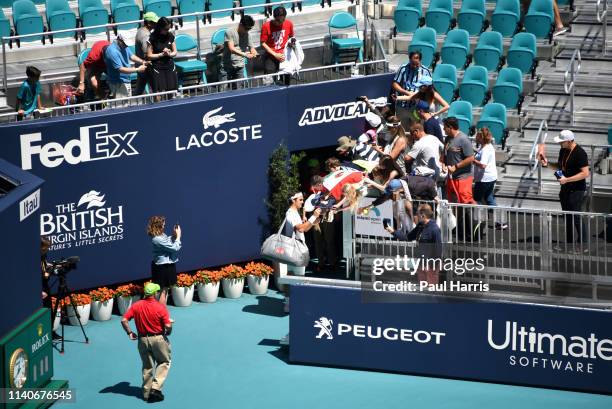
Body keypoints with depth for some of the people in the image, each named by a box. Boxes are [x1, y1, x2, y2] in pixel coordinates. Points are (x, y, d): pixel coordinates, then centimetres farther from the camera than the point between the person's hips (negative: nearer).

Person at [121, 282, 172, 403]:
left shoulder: (136, 306, -6)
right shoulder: (160, 307, -16)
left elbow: (124, 320, -9)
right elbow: (168, 326, -18)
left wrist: (129, 333, 4)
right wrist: (167, 333, 3)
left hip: (143, 339, 4)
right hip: (158, 338, -4)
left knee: (147, 366, 18)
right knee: (164, 362, 16)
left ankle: (146, 392, 23)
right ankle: (156, 387, 2)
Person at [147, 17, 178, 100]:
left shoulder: (170, 36, 4)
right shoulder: (153, 38, -8)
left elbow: (175, 52, 12)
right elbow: (149, 56, -5)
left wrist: (169, 54, -10)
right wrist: (162, 54, -14)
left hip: (170, 67, 4)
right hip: (157, 69, -4)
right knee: (158, 95, -9)